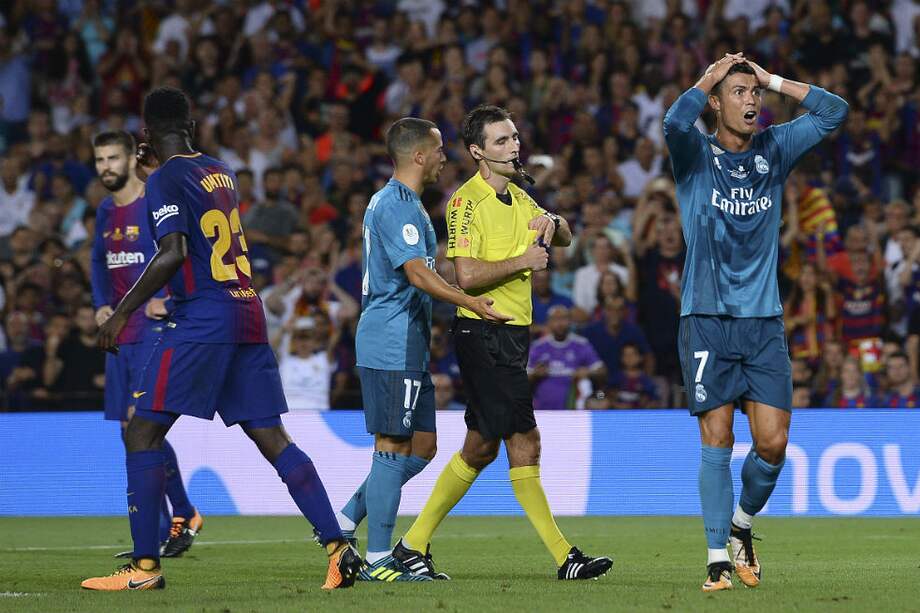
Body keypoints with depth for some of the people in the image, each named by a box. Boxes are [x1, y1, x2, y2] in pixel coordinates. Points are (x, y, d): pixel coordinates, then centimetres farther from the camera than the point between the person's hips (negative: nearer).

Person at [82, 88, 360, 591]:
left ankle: (145, 566, -6)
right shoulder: (219, 172, 16)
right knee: (271, 438, 7)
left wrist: (122, 313, -13)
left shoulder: (165, 181, -7)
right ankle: (338, 548, -2)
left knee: (142, 432, -2)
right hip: (247, 314, 7)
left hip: (201, 319, -7)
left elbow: (173, 253, -18)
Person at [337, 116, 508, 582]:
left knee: (421, 447, 11)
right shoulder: (398, 204, -14)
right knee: (394, 447, -8)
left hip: (405, 346, 10)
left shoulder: (393, 201, 20)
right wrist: (471, 303, -27)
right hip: (394, 346, -10)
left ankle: (343, 524, 14)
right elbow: (417, 273, -23)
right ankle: (378, 559, -7)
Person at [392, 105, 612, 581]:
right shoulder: (468, 201, -11)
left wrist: (552, 223, 2)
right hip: (483, 333, -9)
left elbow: (565, 239, 24)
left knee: (481, 447, 8)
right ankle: (564, 558, -7)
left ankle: (414, 545, 13)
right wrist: (523, 260, -15)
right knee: (524, 442, -10)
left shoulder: (518, 198, 16)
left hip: (511, 335, 9)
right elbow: (468, 276, -21)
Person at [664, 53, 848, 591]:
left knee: (774, 442, -3)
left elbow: (834, 112, 5)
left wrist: (773, 80, 3)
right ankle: (719, 558, 3)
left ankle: (742, 525, 24)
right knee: (717, 441, -4)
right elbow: (676, 122, -23)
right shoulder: (696, 154, -1)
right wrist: (713, 76, -9)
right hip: (707, 320, -3)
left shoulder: (776, 150, 11)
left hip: (764, 323, 3)